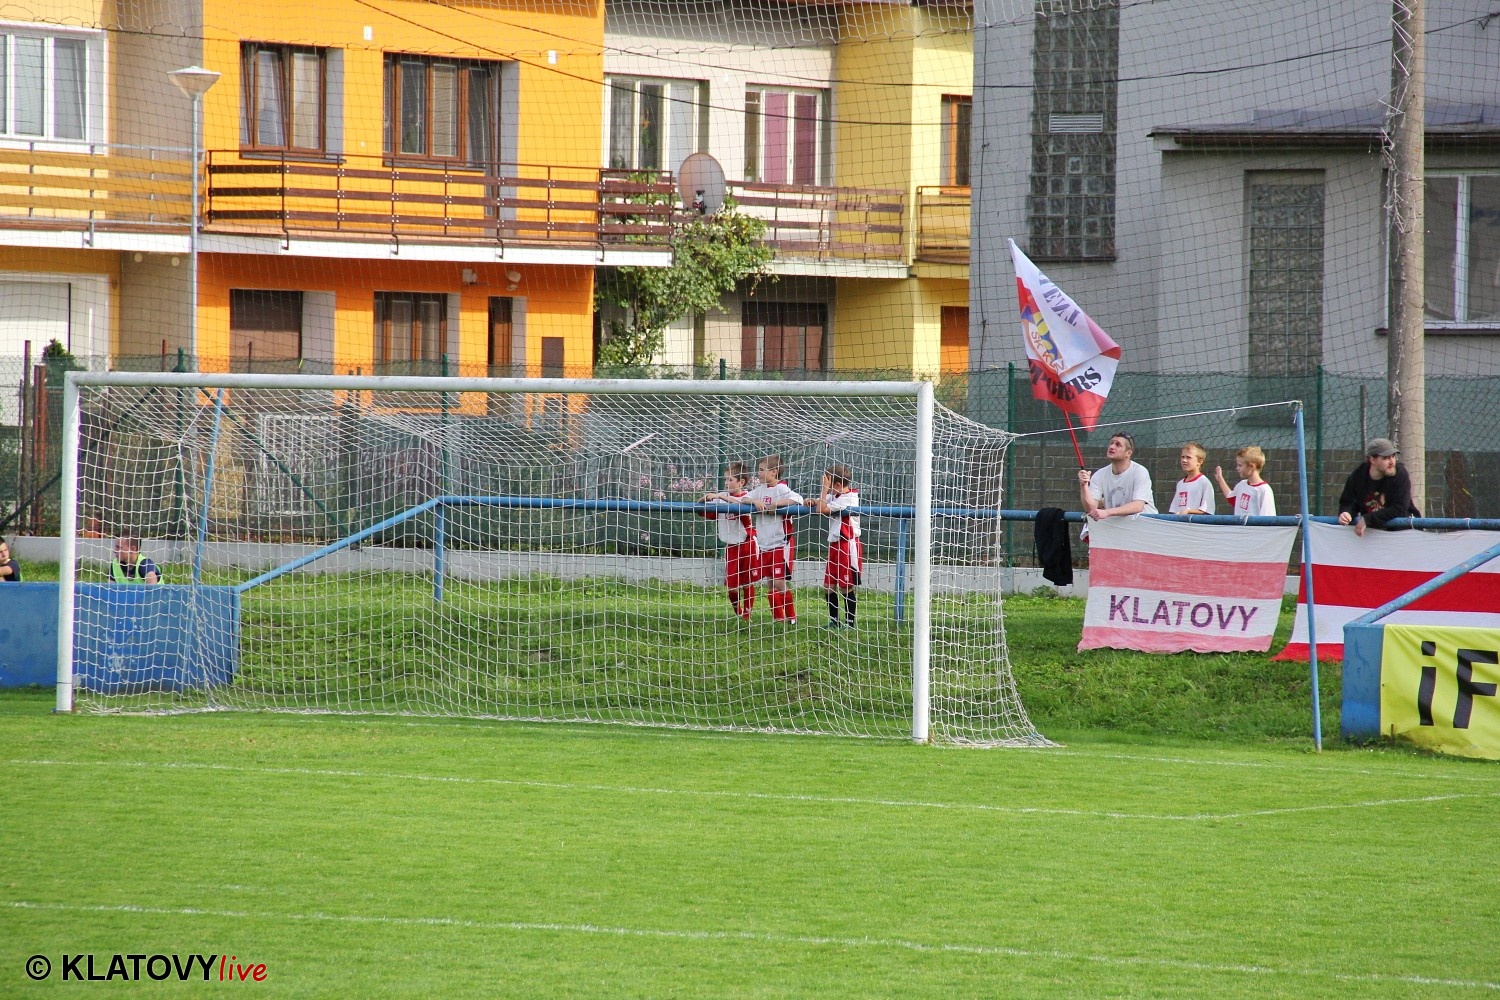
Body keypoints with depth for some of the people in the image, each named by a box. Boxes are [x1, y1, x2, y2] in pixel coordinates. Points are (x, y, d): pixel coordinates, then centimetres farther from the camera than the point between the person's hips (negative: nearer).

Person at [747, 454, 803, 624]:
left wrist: (774, 504, -22)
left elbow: (798, 499, -26)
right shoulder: (760, 490, 11)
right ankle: (777, 618, 17)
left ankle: (791, 619, 2)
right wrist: (755, 501, -14)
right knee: (771, 585, 10)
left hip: (781, 544, -7)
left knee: (780, 583, -8)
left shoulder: (781, 489, -10)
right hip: (764, 545, 7)